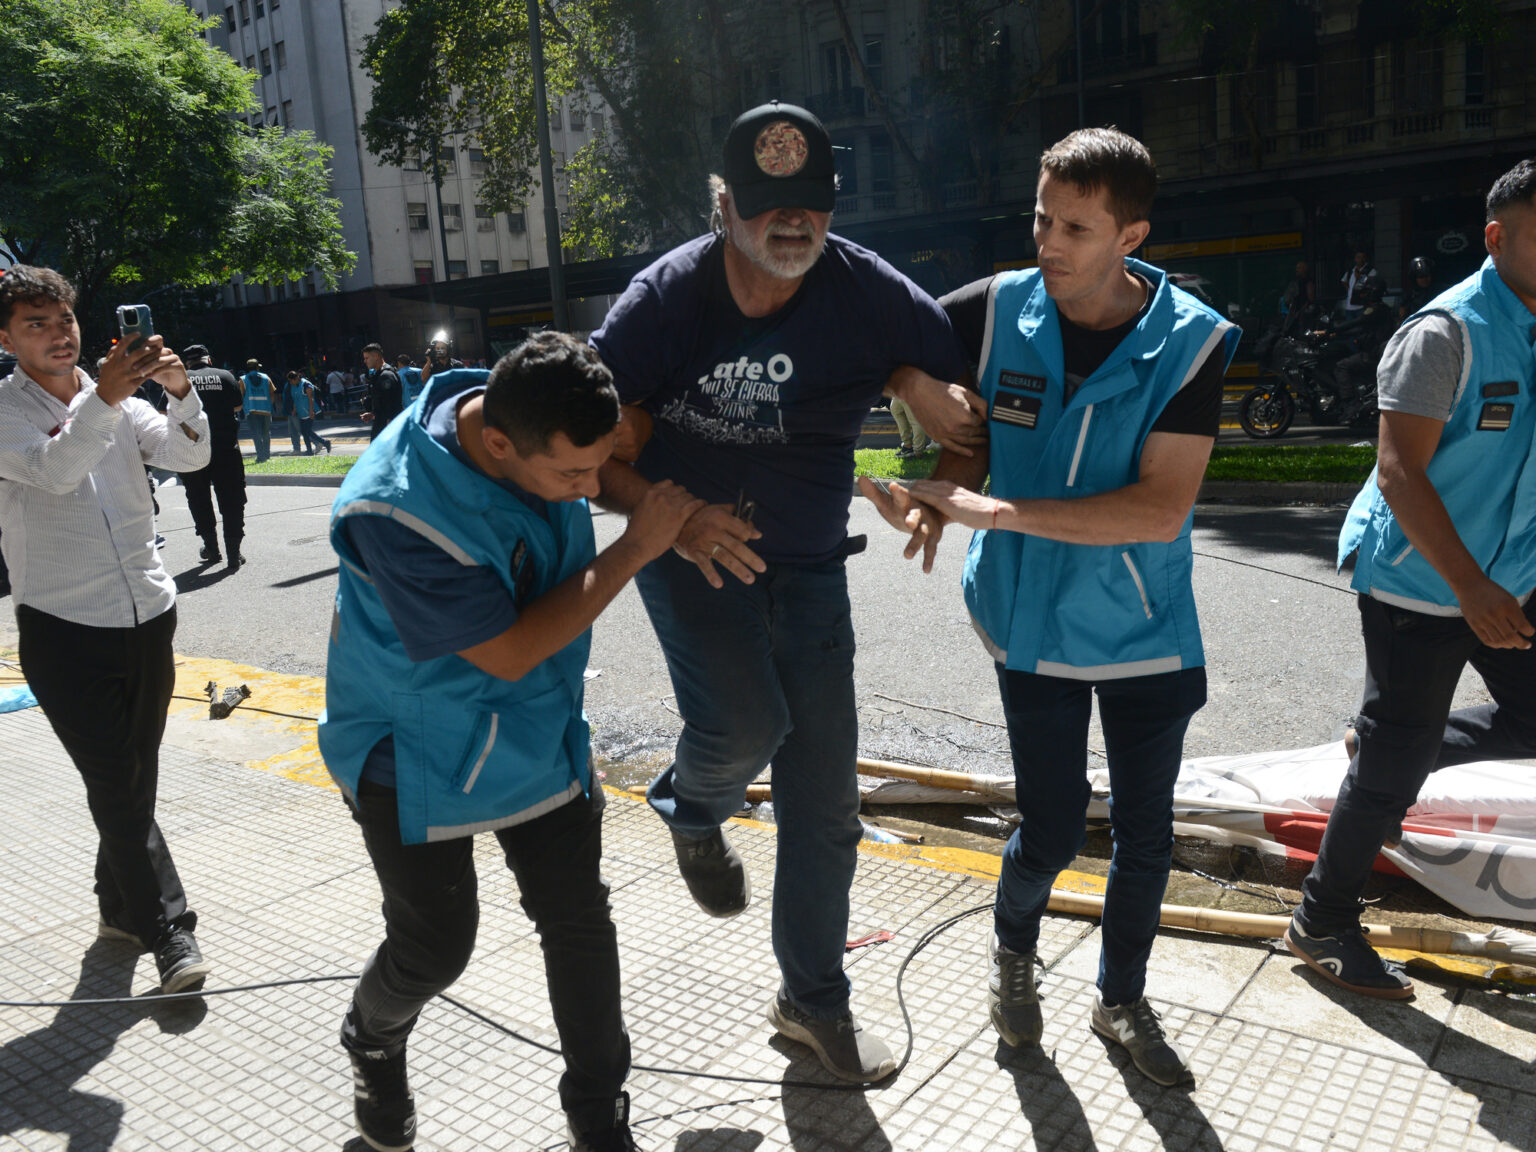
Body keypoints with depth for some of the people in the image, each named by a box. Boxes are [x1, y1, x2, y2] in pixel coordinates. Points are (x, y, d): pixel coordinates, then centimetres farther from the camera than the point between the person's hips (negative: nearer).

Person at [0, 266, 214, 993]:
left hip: (148, 618, 5)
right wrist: (104, 399, -37)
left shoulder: (118, 400, 8)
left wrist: (179, 390, -24)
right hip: (65, 632, -5)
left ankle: (119, 908, 33)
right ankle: (170, 933, 6)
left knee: (135, 783, 15)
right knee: (116, 788, -3)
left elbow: (189, 456, -6)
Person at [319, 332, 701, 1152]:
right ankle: (373, 1044, 43)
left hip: (538, 730, 5)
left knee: (580, 921, 8)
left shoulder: (536, 418, -17)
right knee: (435, 945, 6)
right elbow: (507, 653, -29)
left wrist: (685, 515, -8)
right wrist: (635, 549, -26)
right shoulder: (395, 508, -34)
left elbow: (635, 431, 9)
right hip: (418, 749, -5)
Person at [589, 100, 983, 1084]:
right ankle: (693, 811, 13)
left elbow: (974, 408, -3)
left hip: (808, 567, 2)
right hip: (690, 547, -2)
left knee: (825, 801, 7)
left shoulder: (870, 294, -11)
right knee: (743, 720, -28)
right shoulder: (670, 295, -13)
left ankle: (815, 1000, 30)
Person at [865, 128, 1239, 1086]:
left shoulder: (1192, 341, -15)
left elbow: (1162, 508, -22)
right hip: (1034, 621, 0)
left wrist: (996, 510, -28)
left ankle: (1123, 1001, 39)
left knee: (1145, 834, 12)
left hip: (1147, 630, 1)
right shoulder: (998, 311, -11)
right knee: (1052, 833, 5)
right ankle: (1014, 952, 40)